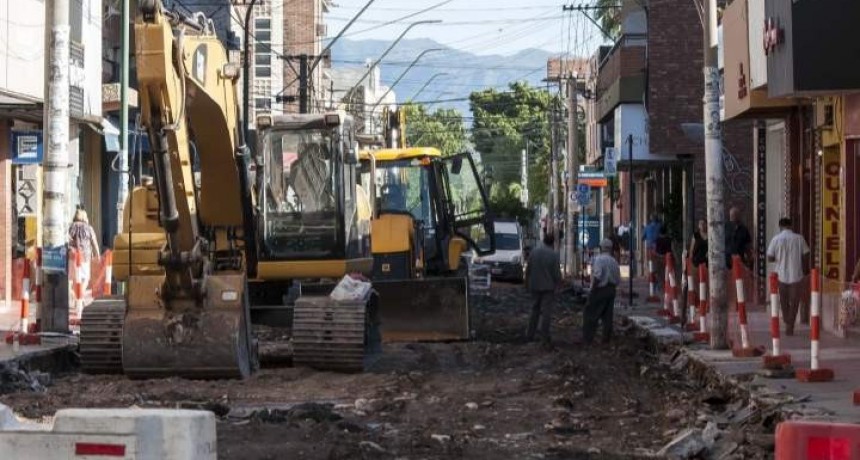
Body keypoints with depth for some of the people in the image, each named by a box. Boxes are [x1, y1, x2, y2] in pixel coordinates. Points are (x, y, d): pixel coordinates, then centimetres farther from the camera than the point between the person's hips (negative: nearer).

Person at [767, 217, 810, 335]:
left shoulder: (776, 239, -5)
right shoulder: (799, 239, -4)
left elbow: (770, 258, -5)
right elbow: (806, 256, -2)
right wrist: (804, 269, 14)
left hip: (781, 275, 1)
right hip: (796, 275, -1)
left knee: (784, 301, 19)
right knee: (794, 302, 6)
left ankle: (787, 324, 26)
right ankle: (790, 327, 3)